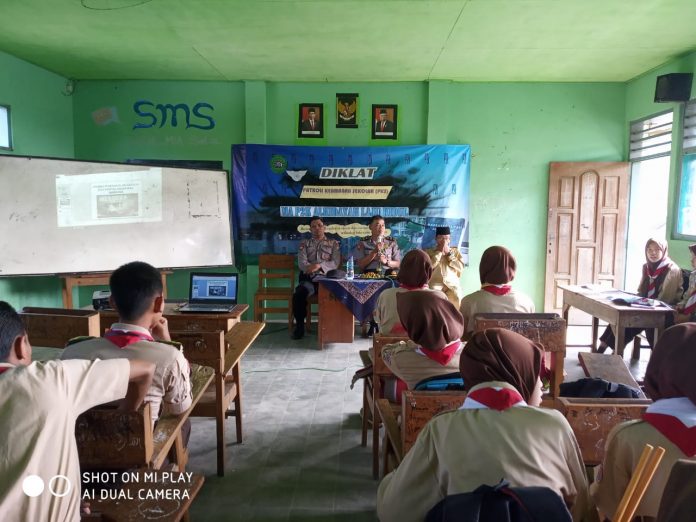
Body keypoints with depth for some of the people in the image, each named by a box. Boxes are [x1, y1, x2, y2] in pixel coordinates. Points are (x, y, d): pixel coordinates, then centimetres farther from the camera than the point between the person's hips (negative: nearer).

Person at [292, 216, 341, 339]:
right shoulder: (304, 243, 20)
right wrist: (310, 267, -19)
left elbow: (335, 263, 3)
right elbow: (301, 263, 5)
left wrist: (319, 266, -15)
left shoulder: (334, 243, 18)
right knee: (298, 295, -32)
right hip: (308, 278, 1)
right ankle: (299, 326, -14)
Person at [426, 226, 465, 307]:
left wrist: (449, 253, -1)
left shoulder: (455, 251, 17)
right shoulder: (429, 252, 11)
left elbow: (461, 268, 4)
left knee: (458, 297, -26)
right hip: (436, 282, -1)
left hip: (452, 282, 1)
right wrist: (439, 252, -5)